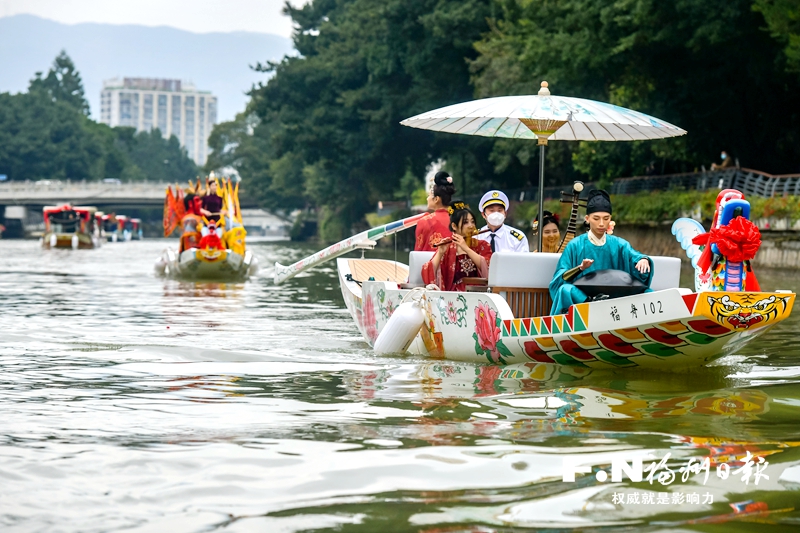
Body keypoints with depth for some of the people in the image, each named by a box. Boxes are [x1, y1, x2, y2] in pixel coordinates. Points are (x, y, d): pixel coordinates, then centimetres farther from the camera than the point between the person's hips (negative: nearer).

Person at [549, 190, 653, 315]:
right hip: (581, 295, -2)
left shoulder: (619, 244, 12)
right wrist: (580, 268, -24)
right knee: (566, 290, -34)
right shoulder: (576, 246, 5)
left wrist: (643, 260, -31)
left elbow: (634, 257, -6)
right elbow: (561, 278, -4)